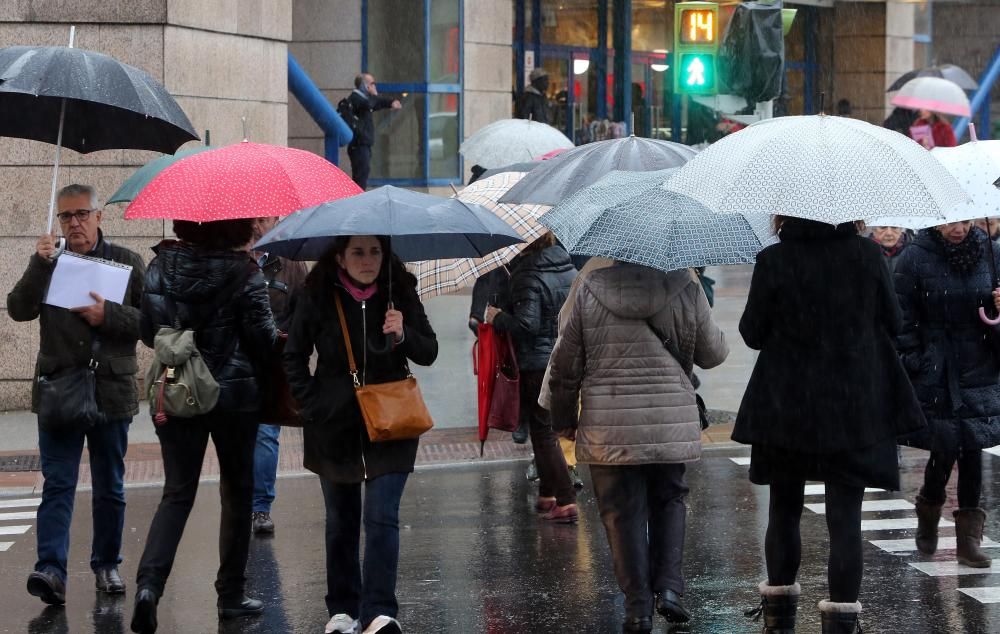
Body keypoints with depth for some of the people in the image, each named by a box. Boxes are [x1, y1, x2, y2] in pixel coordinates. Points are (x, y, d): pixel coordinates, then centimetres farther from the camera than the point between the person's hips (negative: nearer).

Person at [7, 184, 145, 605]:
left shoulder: (126, 263, 6)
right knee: (58, 484, -8)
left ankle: (106, 564, 23)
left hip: (111, 391, 0)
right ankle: (51, 570, -16)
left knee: (109, 488, 11)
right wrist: (40, 264, -16)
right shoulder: (48, 264, 8)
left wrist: (108, 315, -16)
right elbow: (19, 310, -6)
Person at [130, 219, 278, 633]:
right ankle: (231, 595, 17)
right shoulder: (242, 272, -12)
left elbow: (147, 331, 5)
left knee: (177, 492, 6)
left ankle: (149, 582, -16)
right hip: (234, 394, -3)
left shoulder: (161, 267, 0)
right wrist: (283, 342, 11)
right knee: (236, 491, 12)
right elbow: (263, 337, -11)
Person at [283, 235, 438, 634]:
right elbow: (294, 356, 4)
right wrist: (311, 404, -4)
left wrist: (403, 335, -19)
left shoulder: (399, 292, -3)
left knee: (381, 517, -11)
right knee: (341, 521, 12)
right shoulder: (317, 295, -5)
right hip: (335, 426, 1)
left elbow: (429, 353, 0)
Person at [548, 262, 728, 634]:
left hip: (609, 427, -1)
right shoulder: (685, 288, -4)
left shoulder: (590, 292, -3)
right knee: (669, 501, 20)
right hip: (672, 424, 1)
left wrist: (564, 417, 16)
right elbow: (713, 354, 8)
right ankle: (669, 587, 7)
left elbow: (566, 365, 3)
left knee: (623, 513, 6)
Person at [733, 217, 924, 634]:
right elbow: (893, 323, 3)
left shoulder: (773, 260, -11)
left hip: (787, 410, 0)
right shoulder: (867, 254, -6)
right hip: (855, 411, 0)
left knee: (784, 509, 16)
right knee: (845, 516, 2)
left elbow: (752, 333, -4)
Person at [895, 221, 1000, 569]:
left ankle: (969, 537, 9)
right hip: (936, 373, -3)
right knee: (945, 449, -3)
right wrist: (913, 366, -10)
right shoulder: (916, 259, -6)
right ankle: (929, 509, 28)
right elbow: (903, 319, -5)